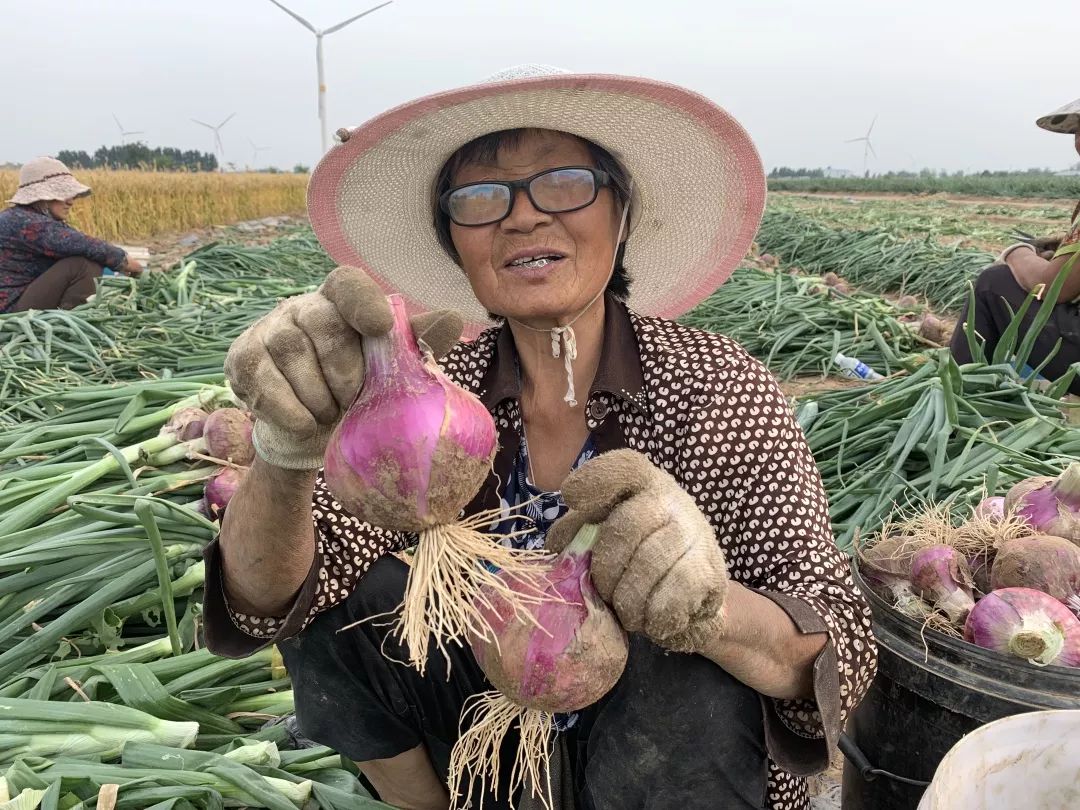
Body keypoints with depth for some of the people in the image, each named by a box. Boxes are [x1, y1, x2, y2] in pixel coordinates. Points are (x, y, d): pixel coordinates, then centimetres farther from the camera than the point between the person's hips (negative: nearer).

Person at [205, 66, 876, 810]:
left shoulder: (722, 393, -17)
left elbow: (840, 649, -21)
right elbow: (267, 601, -17)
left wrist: (714, 608, -43)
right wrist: (288, 455, -39)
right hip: (495, 748, 2)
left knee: (689, 674, -31)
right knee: (350, 598, -19)